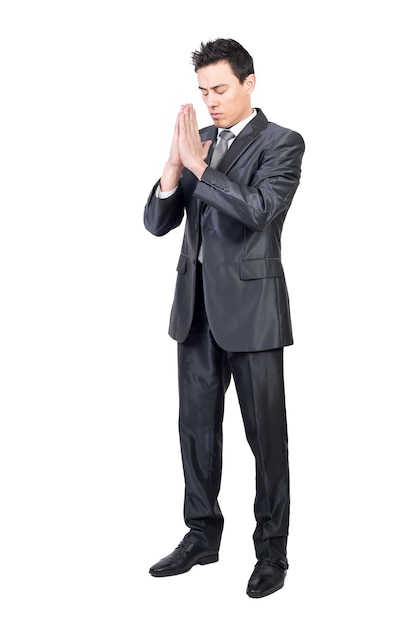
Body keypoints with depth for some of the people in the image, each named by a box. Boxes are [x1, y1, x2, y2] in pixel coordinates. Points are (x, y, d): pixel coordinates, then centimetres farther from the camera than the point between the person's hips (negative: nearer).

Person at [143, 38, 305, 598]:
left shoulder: (282, 143, -5)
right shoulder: (198, 143, 11)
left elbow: (259, 209, -21)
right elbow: (157, 223, 5)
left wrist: (197, 164, -22)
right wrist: (173, 167, -11)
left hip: (251, 306, -6)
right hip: (197, 306, 6)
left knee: (265, 432, 3)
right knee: (197, 426, 13)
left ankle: (272, 549, 15)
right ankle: (202, 535, 27)